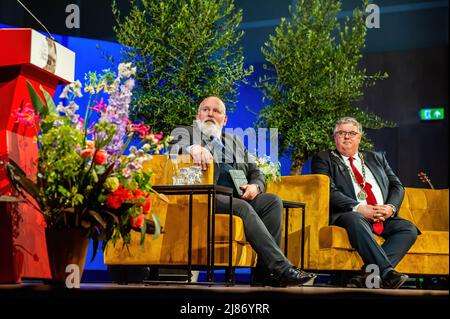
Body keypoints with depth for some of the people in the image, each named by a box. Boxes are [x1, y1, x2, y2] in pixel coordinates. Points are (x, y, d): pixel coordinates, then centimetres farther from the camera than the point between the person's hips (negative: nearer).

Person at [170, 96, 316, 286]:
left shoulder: (235, 141, 32)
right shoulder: (185, 133, 18)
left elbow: (256, 172, 26)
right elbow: (172, 149, -5)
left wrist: (255, 186, 0)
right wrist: (192, 148, -30)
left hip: (238, 196, 5)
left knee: (273, 201, -21)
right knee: (243, 207, -32)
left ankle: (265, 270, -26)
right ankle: (281, 268, -37)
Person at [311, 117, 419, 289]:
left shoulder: (377, 158, 27)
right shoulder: (323, 159, 12)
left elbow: (397, 186, 19)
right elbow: (329, 191, -4)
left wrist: (391, 207, -4)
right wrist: (359, 208, -17)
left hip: (384, 217, 5)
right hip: (348, 215, -5)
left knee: (409, 229, -23)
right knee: (355, 220, -38)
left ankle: (371, 275, -38)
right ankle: (387, 274, -47)